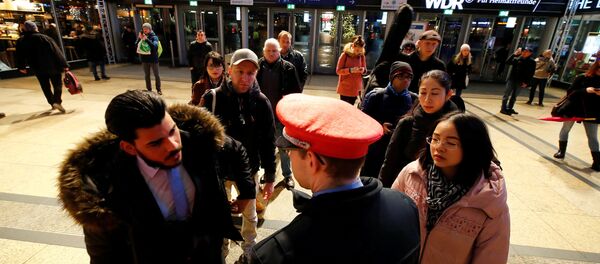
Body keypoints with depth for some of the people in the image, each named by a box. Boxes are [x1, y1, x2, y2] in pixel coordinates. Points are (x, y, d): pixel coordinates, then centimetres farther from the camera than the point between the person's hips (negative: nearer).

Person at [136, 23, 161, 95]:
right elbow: (136, 46, -3)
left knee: (156, 75, 4)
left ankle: (158, 89, 17)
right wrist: (140, 39, -16)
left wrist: (146, 39, -29)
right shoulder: (141, 37, 4)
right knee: (147, 75, 10)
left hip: (153, 59, -3)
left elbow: (154, 46, -22)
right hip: (144, 59, 4)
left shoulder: (154, 37, -6)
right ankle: (149, 89, 19)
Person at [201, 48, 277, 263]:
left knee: (249, 214, 20)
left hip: (249, 169, 1)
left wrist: (270, 177, -2)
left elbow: (268, 142, -6)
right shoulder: (212, 98, -15)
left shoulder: (261, 102, -12)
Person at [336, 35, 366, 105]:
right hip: (345, 87, -3)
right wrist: (350, 70, -24)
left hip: (356, 87, 3)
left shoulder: (361, 56, 1)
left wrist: (363, 70, -13)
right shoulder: (345, 55, -10)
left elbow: (365, 69, 12)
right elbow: (338, 71, -10)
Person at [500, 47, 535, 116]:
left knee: (514, 96, 10)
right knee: (507, 94, -1)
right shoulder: (517, 59, 2)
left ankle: (509, 109, 20)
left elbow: (531, 74, -1)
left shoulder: (532, 62, 1)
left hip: (520, 82, 1)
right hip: (512, 79, -1)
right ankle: (503, 109, 3)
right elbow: (508, 62, -9)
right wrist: (514, 54, -14)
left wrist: (526, 82, -7)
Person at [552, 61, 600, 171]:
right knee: (565, 130, 11)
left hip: (591, 113, 1)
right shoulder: (582, 78, -5)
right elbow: (570, 92, -12)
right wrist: (585, 90, -26)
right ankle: (561, 151, 26)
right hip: (573, 109, -1)